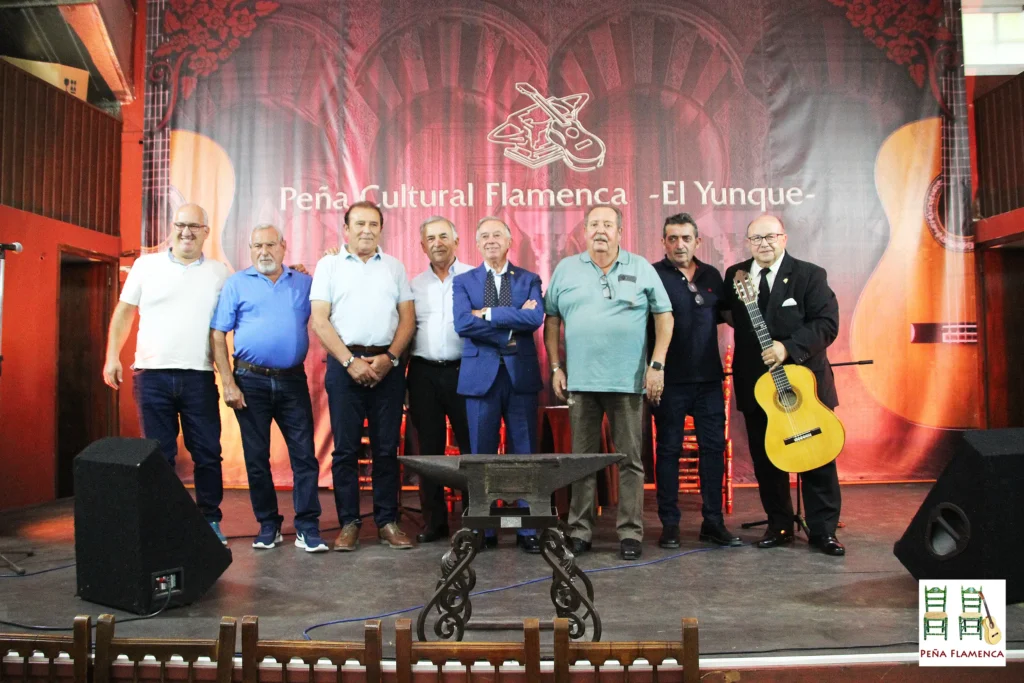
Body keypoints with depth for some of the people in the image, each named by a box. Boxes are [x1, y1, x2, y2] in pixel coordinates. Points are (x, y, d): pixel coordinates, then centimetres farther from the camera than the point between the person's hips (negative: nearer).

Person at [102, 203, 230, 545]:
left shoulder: (220, 272, 7)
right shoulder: (146, 264, 7)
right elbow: (124, 312, 10)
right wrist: (112, 356, 4)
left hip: (199, 377, 0)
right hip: (152, 375, 0)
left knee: (207, 453, 3)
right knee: (158, 454, 8)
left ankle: (211, 520, 15)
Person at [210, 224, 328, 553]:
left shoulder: (304, 283, 9)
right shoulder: (237, 284, 4)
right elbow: (218, 335, 0)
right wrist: (228, 383, -7)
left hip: (293, 380, 1)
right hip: (251, 381, 0)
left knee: (304, 455, -2)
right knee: (256, 457, 7)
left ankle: (307, 527, 6)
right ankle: (268, 525, 20)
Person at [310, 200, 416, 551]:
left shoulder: (394, 267, 14)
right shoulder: (329, 265, 8)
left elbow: (408, 317, 8)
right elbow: (319, 320, 0)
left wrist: (390, 357, -6)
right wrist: (350, 361, -9)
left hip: (387, 364, 2)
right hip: (345, 362, -1)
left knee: (387, 447, 4)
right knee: (345, 447, 2)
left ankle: (387, 522, 12)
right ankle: (348, 523, 11)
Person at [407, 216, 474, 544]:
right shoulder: (414, 284, 13)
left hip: (462, 370, -3)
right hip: (424, 372, 3)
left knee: (471, 445, 0)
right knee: (429, 448, 8)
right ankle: (434, 521, 18)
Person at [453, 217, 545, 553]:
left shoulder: (529, 280, 9)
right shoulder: (464, 281, 8)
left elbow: (535, 318, -10)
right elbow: (462, 324, -9)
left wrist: (488, 314, -13)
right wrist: (513, 322, -11)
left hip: (521, 374, 0)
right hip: (481, 374, 0)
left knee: (524, 454, 4)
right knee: (481, 455, 5)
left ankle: (528, 530, 14)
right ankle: (484, 531, 16)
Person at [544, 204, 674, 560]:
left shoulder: (640, 268, 5)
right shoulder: (566, 269, 9)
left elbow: (664, 316, 4)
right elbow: (551, 320, 11)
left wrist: (657, 365, -4)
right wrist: (556, 367, 4)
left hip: (628, 381, -1)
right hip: (580, 381, 1)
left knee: (630, 460, 4)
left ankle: (630, 533, 14)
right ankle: (580, 531, 18)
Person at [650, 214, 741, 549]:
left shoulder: (712, 275, 11)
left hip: (709, 377, 5)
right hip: (671, 379, -4)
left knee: (713, 447, 7)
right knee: (668, 449, 4)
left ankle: (713, 521, 18)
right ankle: (669, 524, 14)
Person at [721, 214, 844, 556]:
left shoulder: (810, 275, -3)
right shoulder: (734, 275, 8)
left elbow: (827, 323, -12)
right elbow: (727, 316, 22)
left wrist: (788, 347, -23)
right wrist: (734, 312, 1)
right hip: (756, 384, 3)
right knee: (765, 460, 9)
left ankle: (823, 530, 16)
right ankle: (779, 526, 23)